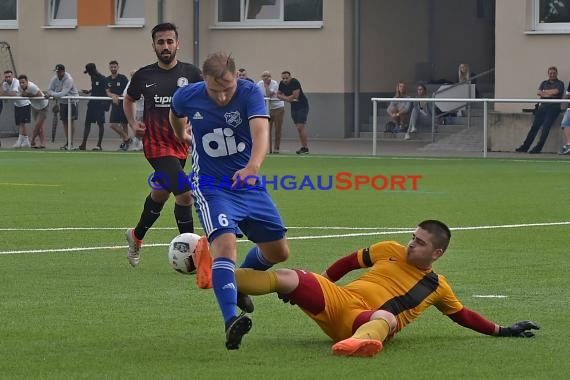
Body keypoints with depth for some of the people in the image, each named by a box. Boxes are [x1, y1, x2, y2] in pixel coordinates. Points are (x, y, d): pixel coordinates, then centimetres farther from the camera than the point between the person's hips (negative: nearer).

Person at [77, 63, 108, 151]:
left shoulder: (102, 79, -12)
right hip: (92, 102, 8)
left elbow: (107, 91, -15)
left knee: (100, 124, -1)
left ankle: (99, 145, 4)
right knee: (87, 123, 6)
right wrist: (88, 91, 10)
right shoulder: (93, 78, 12)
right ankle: (83, 145, 9)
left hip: (100, 103, -8)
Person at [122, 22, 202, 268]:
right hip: (157, 145, -4)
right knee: (184, 194, -19)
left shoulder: (190, 73, 0)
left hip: (181, 144, 4)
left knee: (160, 194, 21)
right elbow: (129, 100, 18)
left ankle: (136, 236, 47)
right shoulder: (144, 76, -1)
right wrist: (133, 123, 1)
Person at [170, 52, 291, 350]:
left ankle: (239, 280, 41)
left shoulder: (250, 93, -19)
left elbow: (261, 132, -37)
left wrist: (253, 165, -55)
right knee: (225, 244, -27)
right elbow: (175, 113, 14)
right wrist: (182, 135, 32)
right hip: (211, 187, -2)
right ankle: (231, 320, -39)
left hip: (249, 183, 2)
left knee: (278, 252, 10)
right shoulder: (187, 97, -13)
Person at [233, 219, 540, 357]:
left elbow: (463, 315, 27)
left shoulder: (437, 288, 18)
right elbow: (349, 262, 26)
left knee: (386, 318, -43)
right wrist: (312, 287, 23)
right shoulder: (390, 251, 19)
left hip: (365, 320, -3)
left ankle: (360, 342, -80)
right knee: (289, 277, -23)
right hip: (336, 299, 3)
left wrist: (502, 331, 22)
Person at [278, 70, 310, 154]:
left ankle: (306, 148, -14)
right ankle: (303, 147, 13)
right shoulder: (282, 84, 1)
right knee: (298, 127, 8)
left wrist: (285, 98, -11)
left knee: (300, 126, -15)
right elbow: (278, 94, 7)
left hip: (302, 106, -8)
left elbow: (295, 96, -26)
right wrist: (287, 98, -12)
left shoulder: (295, 82, -21)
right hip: (294, 106, 8)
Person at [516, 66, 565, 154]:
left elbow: (555, 92, -12)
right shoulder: (544, 83, 21)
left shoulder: (560, 84, 7)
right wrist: (549, 94, -8)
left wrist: (544, 92, 1)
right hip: (543, 106, 4)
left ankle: (538, 147, -18)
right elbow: (538, 93, 5)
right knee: (535, 126, -4)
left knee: (546, 127, -17)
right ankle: (525, 146, -5)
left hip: (553, 107, -4)